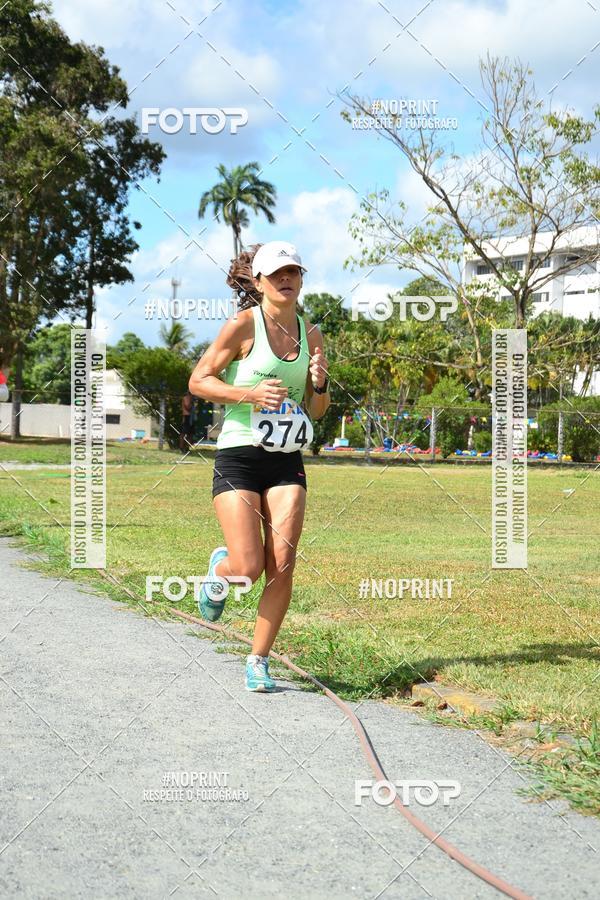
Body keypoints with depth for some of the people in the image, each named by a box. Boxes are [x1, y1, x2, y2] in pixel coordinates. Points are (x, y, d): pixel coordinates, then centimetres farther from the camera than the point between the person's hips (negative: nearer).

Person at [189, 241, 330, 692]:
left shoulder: (311, 333, 9)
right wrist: (250, 392, -17)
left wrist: (320, 384, -5)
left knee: (282, 567, -6)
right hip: (239, 456, -4)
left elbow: (318, 410, 16)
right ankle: (219, 569, 27)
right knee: (247, 569, -11)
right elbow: (198, 381, -4)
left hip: (287, 461, 4)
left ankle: (259, 661, 10)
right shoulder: (243, 325, -6)